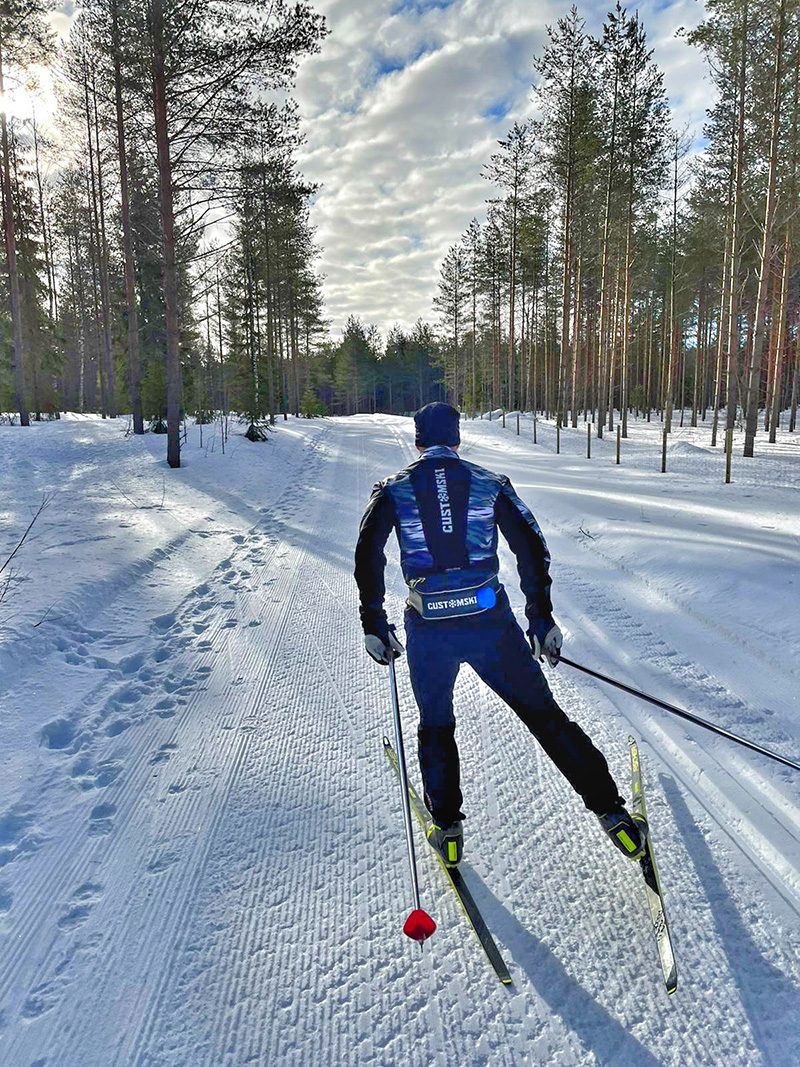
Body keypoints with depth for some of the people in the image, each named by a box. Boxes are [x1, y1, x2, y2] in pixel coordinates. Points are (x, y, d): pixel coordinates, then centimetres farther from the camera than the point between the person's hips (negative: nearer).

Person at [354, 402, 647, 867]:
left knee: (436, 726, 23)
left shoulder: (393, 490, 7)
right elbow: (532, 546, 1)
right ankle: (612, 813, 17)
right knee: (543, 713, 14)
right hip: (490, 620, 0)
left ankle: (447, 827, 27)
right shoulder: (490, 483, 7)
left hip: (429, 629, 0)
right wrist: (542, 618, 6)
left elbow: (368, 554, -3)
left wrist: (374, 624, 3)